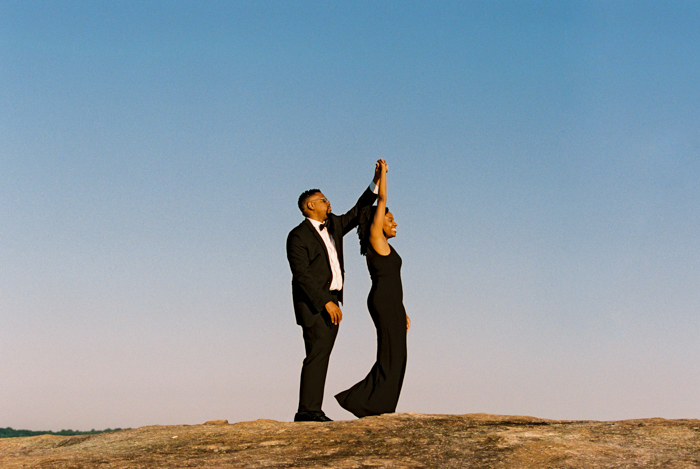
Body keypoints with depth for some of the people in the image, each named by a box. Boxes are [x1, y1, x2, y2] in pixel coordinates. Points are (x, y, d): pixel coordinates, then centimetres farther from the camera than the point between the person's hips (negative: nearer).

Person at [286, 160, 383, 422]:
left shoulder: (333, 225, 15)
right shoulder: (298, 237, -10)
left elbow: (357, 213, 21)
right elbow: (302, 275, -17)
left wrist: (376, 182, 10)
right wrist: (326, 302, -23)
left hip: (330, 303, 8)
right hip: (313, 303, -8)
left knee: (321, 357, 5)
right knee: (316, 355, -13)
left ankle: (313, 411, 5)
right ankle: (307, 411, -13)